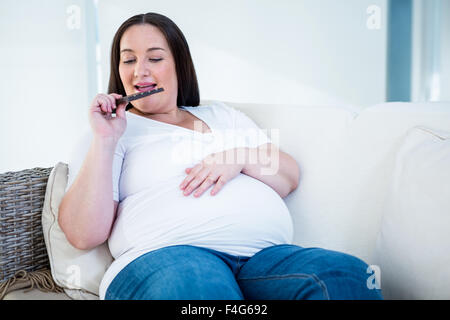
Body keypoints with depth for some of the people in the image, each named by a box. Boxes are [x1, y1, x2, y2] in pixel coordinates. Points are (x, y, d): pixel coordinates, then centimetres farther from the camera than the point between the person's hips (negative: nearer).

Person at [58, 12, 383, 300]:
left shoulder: (223, 115, 27)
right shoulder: (118, 129, 15)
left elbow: (290, 178, 19)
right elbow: (83, 234, 2)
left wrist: (240, 158, -1)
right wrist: (104, 140, -3)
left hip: (265, 253, 4)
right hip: (167, 254, -3)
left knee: (346, 273, -26)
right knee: (195, 286, -40)